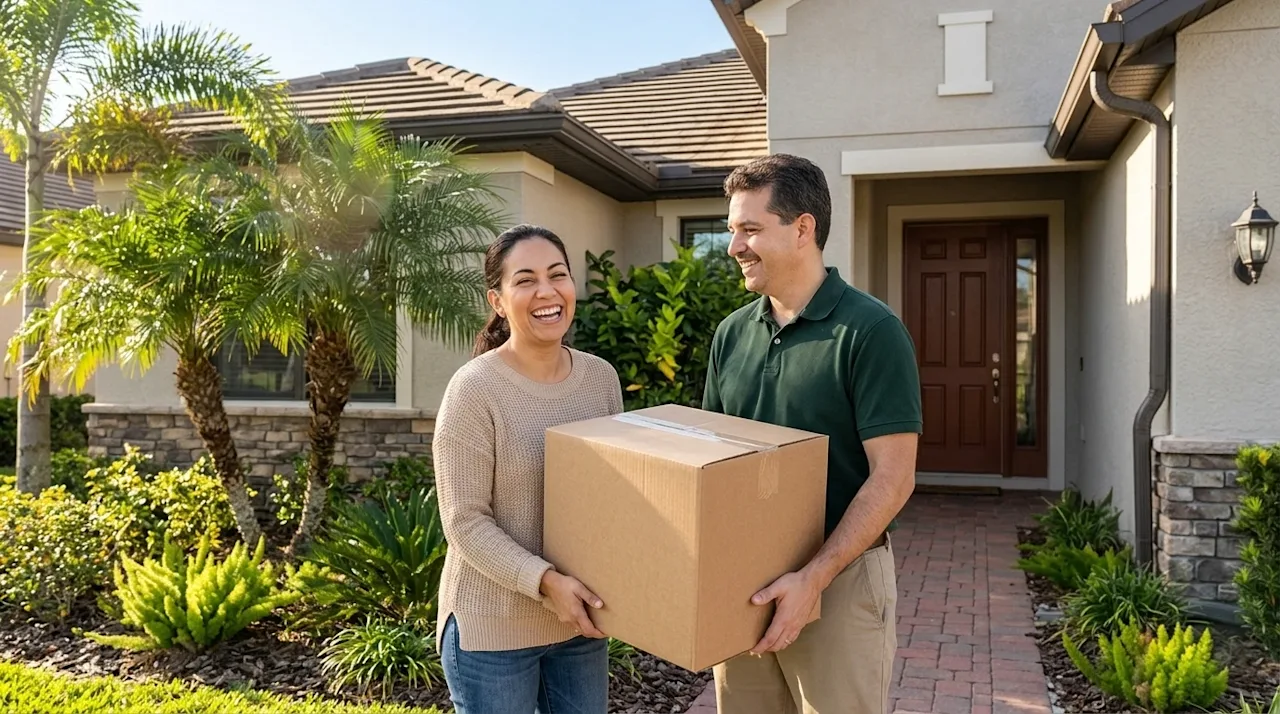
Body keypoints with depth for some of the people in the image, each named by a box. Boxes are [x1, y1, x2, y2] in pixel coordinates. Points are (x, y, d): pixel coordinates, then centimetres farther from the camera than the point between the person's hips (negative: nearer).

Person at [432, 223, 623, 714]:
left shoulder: (602, 378, 0)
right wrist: (545, 581, -25)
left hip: (581, 620, 5)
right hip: (493, 627, -5)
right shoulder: (475, 389, -16)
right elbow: (465, 522, -17)